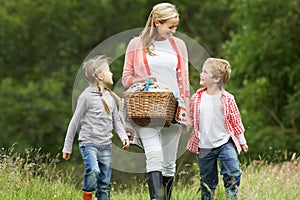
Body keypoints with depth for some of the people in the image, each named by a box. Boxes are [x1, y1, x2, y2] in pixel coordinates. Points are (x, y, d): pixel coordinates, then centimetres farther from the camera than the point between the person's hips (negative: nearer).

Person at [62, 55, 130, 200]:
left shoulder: (110, 96, 11)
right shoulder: (87, 96, -8)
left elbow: (116, 120, 19)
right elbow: (75, 122, -3)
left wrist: (123, 135, -2)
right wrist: (67, 148, -1)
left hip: (106, 146, 6)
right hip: (89, 142, -6)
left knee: (105, 183, 4)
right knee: (93, 170, -30)